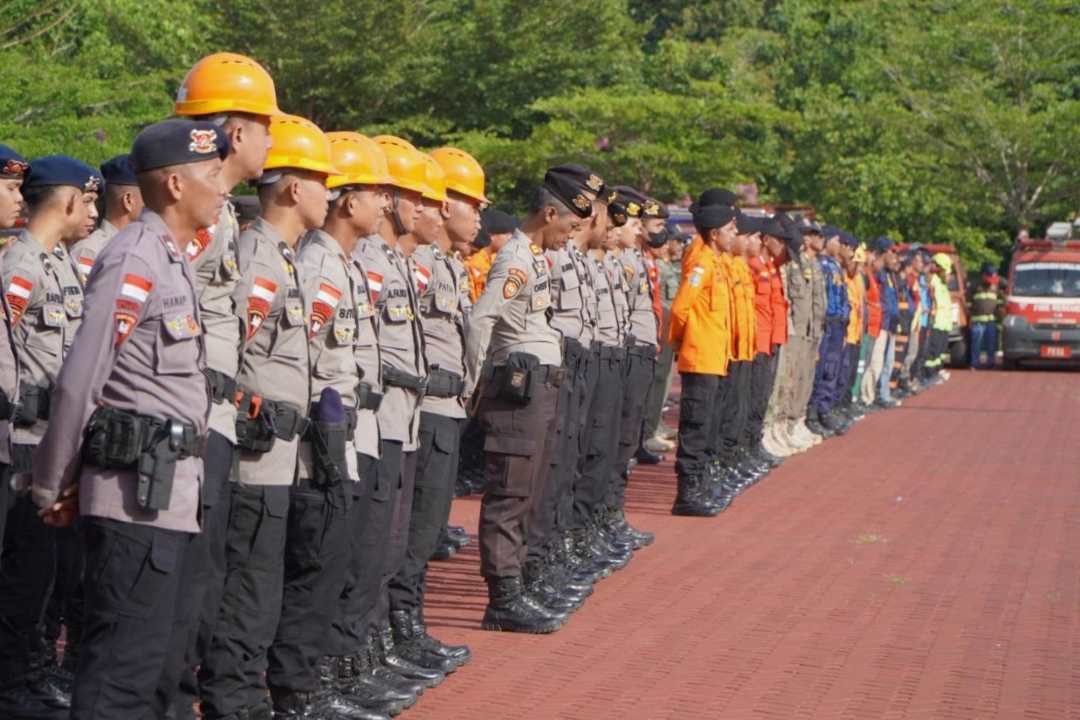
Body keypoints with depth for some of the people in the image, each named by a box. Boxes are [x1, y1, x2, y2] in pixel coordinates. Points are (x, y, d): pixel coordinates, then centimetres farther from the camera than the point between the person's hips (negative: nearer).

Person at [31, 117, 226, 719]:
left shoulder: (172, 260, 17)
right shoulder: (133, 262, -14)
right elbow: (79, 383, -16)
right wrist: (53, 487, -9)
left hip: (169, 490, 10)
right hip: (137, 492, -10)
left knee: (165, 642, 17)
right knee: (128, 654, -7)